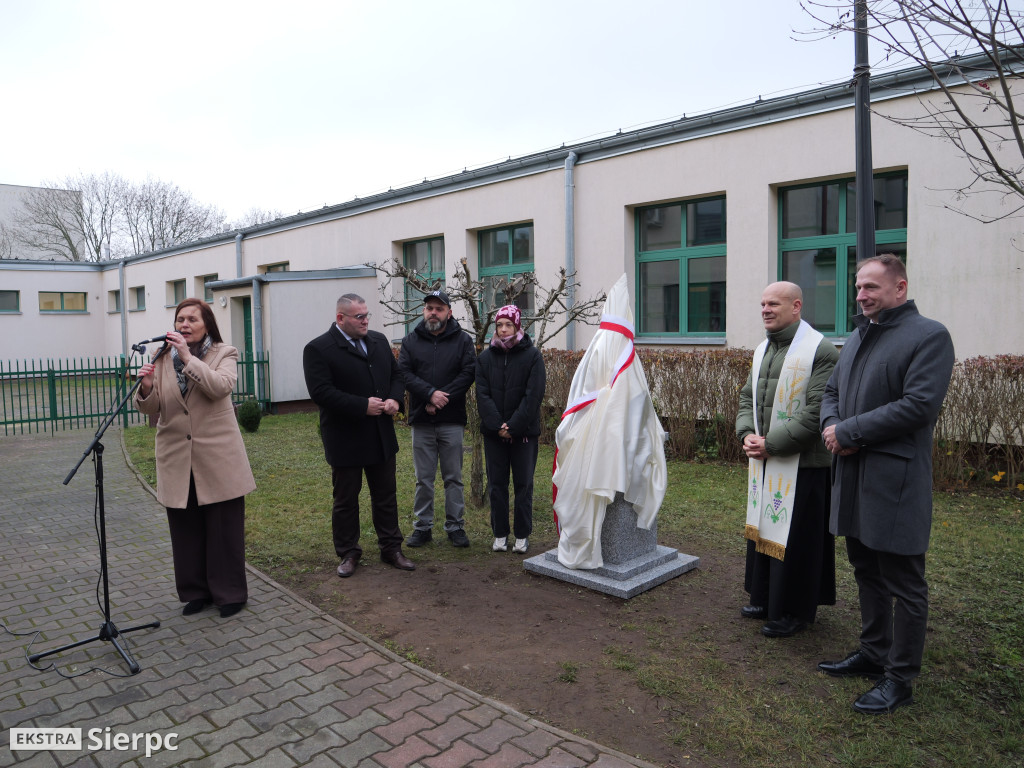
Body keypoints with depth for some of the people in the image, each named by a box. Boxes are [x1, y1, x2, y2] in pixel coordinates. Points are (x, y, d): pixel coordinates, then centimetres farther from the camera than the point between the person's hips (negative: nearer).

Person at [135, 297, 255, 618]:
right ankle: (196, 591, 27)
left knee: (224, 527, 5)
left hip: (217, 457, -3)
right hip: (177, 460, 3)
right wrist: (147, 387, -18)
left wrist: (188, 357, -25)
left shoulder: (224, 354, 0)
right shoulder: (163, 358, 9)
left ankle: (229, 592, 19)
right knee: (185, 528, 11)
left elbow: (221, 387, -20)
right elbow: (152, 410, 3)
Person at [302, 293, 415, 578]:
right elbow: (321, 392, -21)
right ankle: (348, 553, 26)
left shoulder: (379, 341, 7)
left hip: (382, 436, 5)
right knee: (345, 500, 10)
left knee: (386, 496, 14)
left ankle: (391, 548, 27)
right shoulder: (318, 349, -12)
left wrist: (395, 399, -8)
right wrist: (363, 406, -23)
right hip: (346, 440, -5)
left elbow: (397, 374, 13)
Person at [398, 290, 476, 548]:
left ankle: (455, 526, 18)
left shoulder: (462, 340, 3)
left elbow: (468, 373, -7)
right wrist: (431, 393, -18)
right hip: (421, 422, 1)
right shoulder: (411, 340, 7)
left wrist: (443, 398, -16)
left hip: (452, 422, -1)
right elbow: (404, 373, -4)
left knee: (453, 478, 7)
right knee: (424, 479, 9)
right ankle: (423, 527, 21)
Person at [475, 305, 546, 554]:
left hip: (524, 432, -2)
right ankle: (500, 534, 20)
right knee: (497, 484, 8)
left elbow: (534, 395, -9)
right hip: (493, 433, 3)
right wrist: (497, 425, -12)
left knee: (523, 485, 5)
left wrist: (514, 426, -15)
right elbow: (482, 395, 0)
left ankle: (522, 536, 16)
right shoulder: (486, 357, 6)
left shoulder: (532, 355, -3)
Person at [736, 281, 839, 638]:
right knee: (762, 528, 16)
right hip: (763, 461, 8)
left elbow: (816, 412, -20)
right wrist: (747, 434, -2)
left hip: (802, 464, -8)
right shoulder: (762, 350, 11)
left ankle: (794, 611, 19)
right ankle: (764, 598, 33)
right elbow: (747, 397, 16)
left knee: (795, 536, 3)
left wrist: (771, 443, -18)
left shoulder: (821, 351, -14)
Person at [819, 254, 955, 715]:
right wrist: (831, 425, -3)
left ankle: (900, 679, 18)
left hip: (896, 480, -8)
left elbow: (919, 405, -20)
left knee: (904, 585, 5)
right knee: (867, 573, 20)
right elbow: (832, 392, 19)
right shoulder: (858, 337, 15)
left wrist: (848, 432, -16)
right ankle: (873, 653, 36)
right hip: (852, 475, 8)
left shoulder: (929, 336, -10)